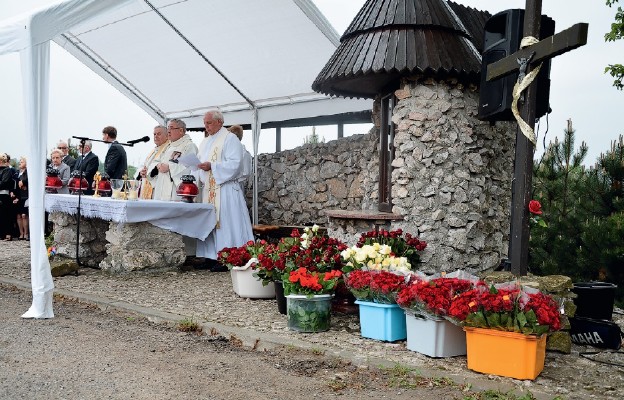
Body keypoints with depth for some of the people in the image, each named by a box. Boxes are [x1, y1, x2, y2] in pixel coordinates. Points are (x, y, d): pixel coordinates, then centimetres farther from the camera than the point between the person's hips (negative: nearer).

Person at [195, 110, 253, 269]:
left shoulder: (230, 139, -3)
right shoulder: (205, 142, 21)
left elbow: (235, 163, -14)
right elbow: (199, 162, 24)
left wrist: (212, 166, -18)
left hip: (225, 189, -8)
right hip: (208, 189, 8)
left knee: (225, 223, -9)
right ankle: (211, 256, 10)